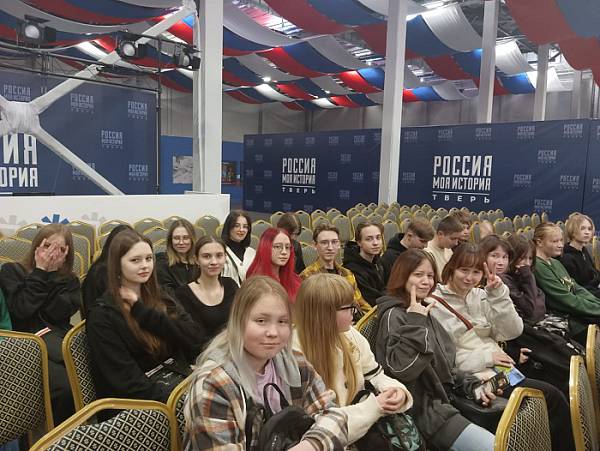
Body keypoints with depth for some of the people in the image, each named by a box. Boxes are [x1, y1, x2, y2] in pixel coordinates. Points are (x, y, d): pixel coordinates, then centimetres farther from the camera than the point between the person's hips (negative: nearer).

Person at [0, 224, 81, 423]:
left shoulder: (70, 281, 16)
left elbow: (58, 312, -3)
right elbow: (21, 310, -7)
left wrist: (51, 273, -2)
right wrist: (40, 272, -4)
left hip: (59, 340, 3)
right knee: (66, 385, -32)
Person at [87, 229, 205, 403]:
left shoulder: (159, 299, 9)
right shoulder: (102, 314, -8)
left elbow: (196, 339, -6)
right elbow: (126, 382, -13)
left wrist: (143, 312, -12)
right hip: (139, 401, -5)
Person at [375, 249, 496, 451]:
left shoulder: (423, 312, 13)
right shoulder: (394, 316, -15)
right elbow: (402, 369, -27)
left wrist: (471, 386, 9)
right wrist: (414, 323, -28)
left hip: (446, 398, 9)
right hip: (426, 409, -9)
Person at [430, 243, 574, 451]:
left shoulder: (480, 296, 10)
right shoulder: (435, 304, -9)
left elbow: (513, 331, 1)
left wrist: (498, 294, -10)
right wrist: (484, 357, -15)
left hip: (499, 366, 6)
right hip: (473, 378, -6)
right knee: (551, 396, -13)